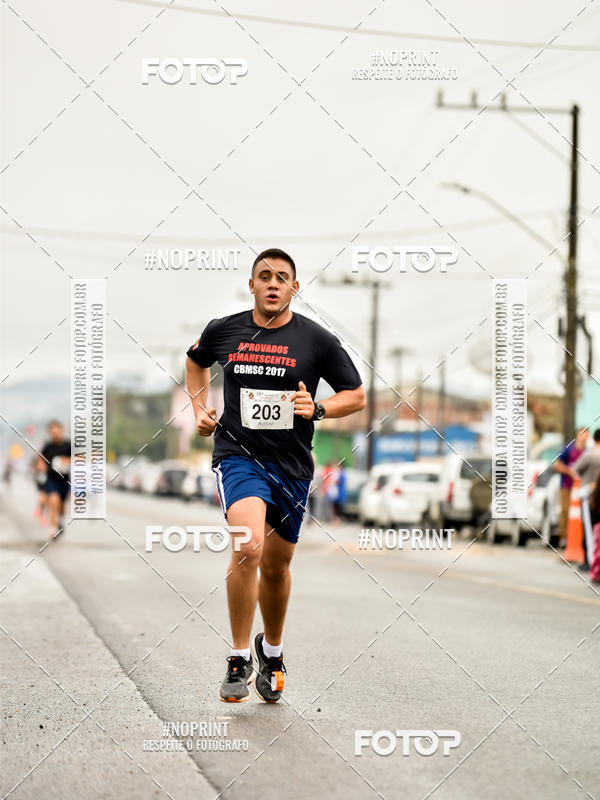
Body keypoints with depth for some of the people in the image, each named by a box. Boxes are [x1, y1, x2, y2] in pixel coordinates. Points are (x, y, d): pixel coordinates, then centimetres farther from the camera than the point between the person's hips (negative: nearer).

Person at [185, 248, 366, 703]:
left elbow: (356, 396, 3)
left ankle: (272, 650, 41)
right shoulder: (223, 331, 1)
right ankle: (240, 660, -14)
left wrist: (316, 409, -14)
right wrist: (200, 407, 11)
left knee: (276, 567, 13)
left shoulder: (316, 340, -3)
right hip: (238, 455, -2)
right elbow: (196, 360, 24)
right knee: (248, 546, -26)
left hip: (292, 464, 2)